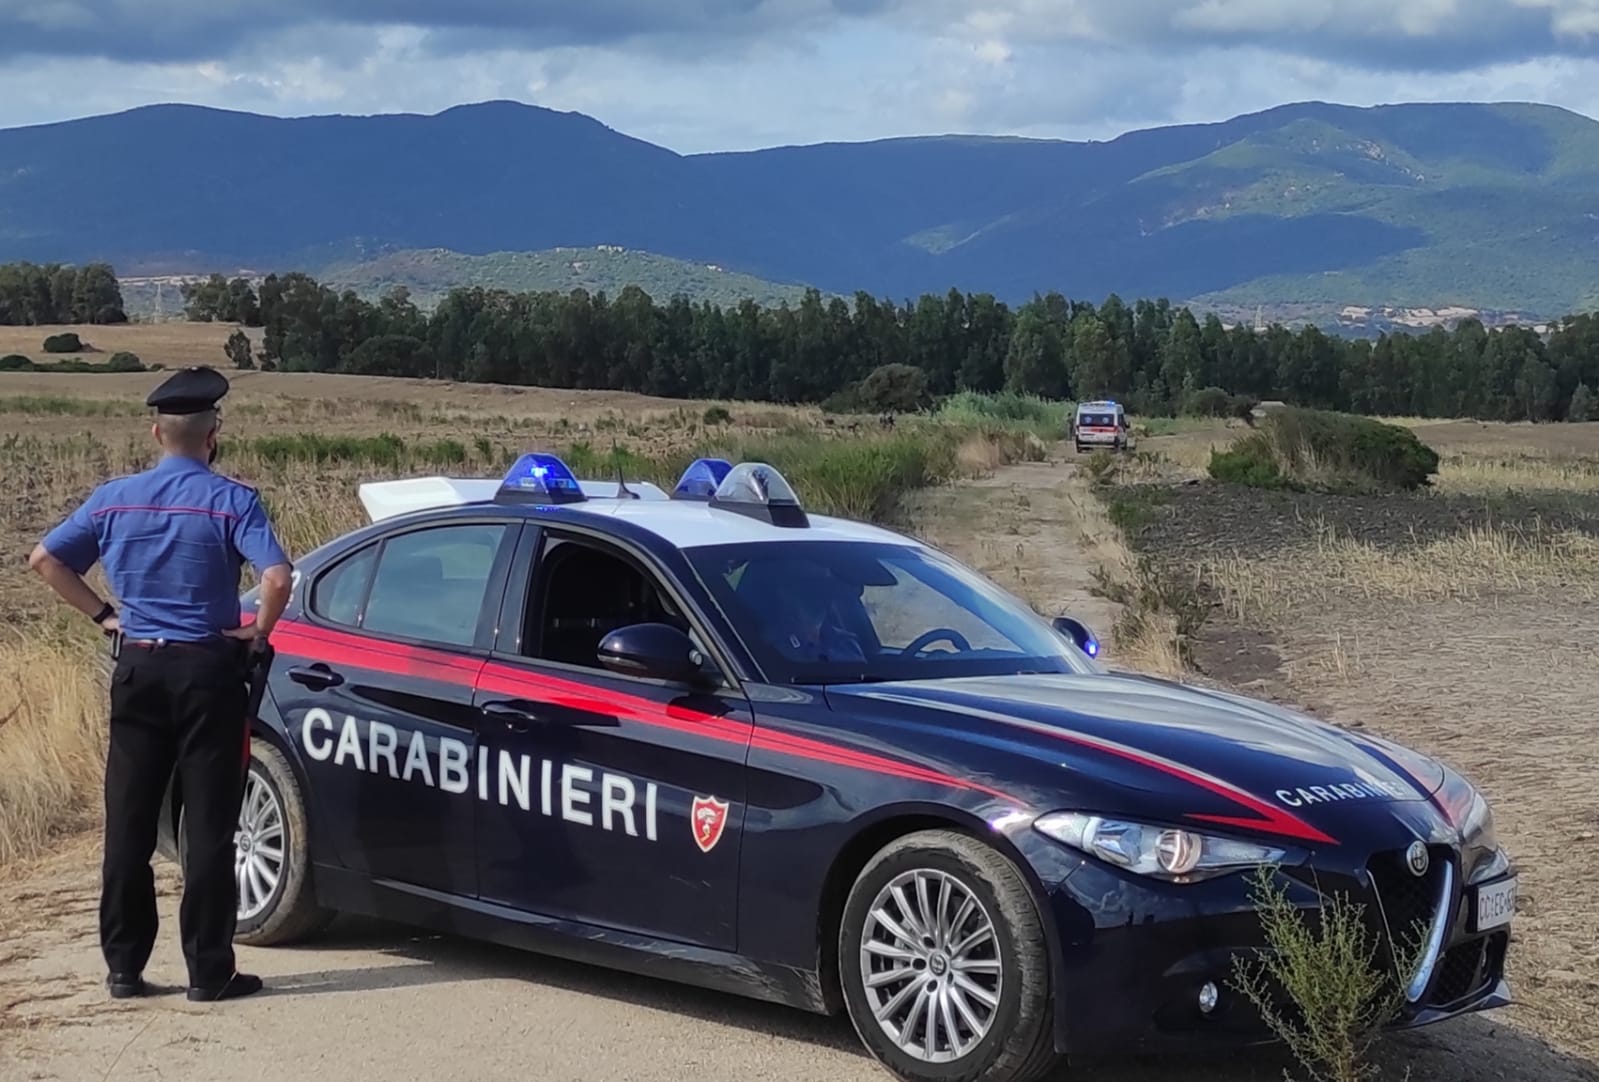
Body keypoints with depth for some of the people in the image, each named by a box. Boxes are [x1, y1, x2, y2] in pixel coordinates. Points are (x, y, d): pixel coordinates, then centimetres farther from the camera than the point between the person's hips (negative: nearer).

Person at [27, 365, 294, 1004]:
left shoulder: (115, 500, 4)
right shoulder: (230, 501, -9)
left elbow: (45, 560, 6)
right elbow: (276, 576, -21)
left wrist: (102, 615, 10)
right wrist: (259, 630, -4)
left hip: (137, 668, 4)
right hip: (207, 669, -4)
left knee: (128, 823, 9)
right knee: (208, 826, 0)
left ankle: (124, 965, 13)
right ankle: (209, 970, 2)